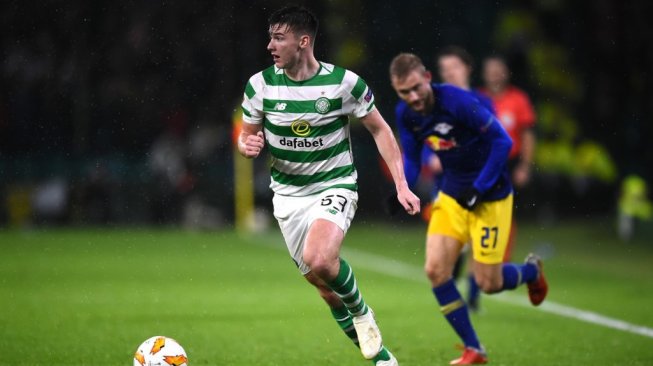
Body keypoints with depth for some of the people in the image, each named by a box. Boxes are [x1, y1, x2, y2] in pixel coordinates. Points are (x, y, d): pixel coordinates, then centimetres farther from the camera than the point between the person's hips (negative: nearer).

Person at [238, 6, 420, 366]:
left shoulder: (344, 82, -12)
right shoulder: (260, 85, -6)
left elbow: (379, 129, 0)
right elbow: (247, 136, 7)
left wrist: (401, 184, -5)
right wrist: (248, 145, -18)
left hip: (335, 186, -4)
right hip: (288, 194, 4)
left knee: (319, 260, -31)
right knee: (321, 282, 6)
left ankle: (361, 313, -1)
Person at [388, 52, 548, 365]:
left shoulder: (458, 102, -26)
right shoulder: (405, 114, -5)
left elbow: (502, 141, -21)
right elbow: (411, 158, 10)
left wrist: (478, 189, -23)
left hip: (490, 196, -6)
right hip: (452, 195, 6)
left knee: (488, 283, -3)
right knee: (435, 269, -10)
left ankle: (531, 271, 34)